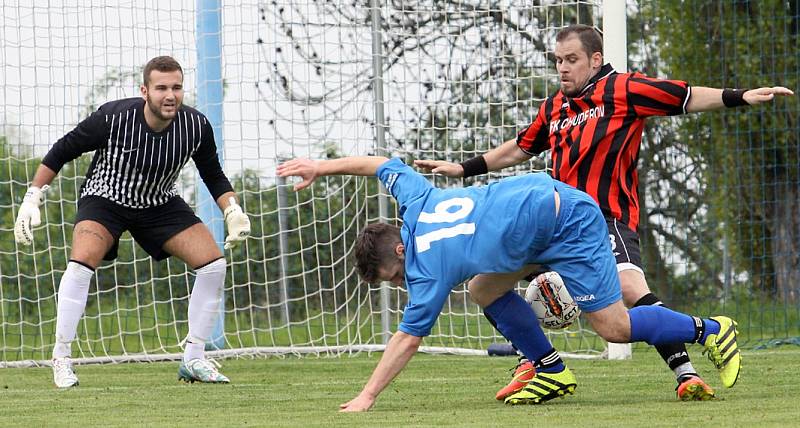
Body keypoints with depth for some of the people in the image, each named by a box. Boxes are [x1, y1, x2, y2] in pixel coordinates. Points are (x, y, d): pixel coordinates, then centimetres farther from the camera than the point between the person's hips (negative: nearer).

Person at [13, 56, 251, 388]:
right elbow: (61, 152, -13)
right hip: (103, 199, -4)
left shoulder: (196, 127, -18)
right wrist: (32, 199, -14)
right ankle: (61, 359, -17)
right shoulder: (113, 118, -28)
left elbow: (213, 175, 1)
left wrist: (233, 211, -15)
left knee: (213, 263, -11)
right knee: (82, 262, -30)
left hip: (160, 204, 4)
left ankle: (194, 360, 3)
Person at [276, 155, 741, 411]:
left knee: (613, 326, -8)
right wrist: (323, 167, 23)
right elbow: (383, 163, 20)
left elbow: (408, 339, -15)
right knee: (486, 291, 11)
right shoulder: (417, 202, 3)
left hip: (567, 223, -10)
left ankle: (710, 330, 3)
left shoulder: (427, 268, -18)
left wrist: (367, 396, -12)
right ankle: (553, 372, 14)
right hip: (543, 193, 10)